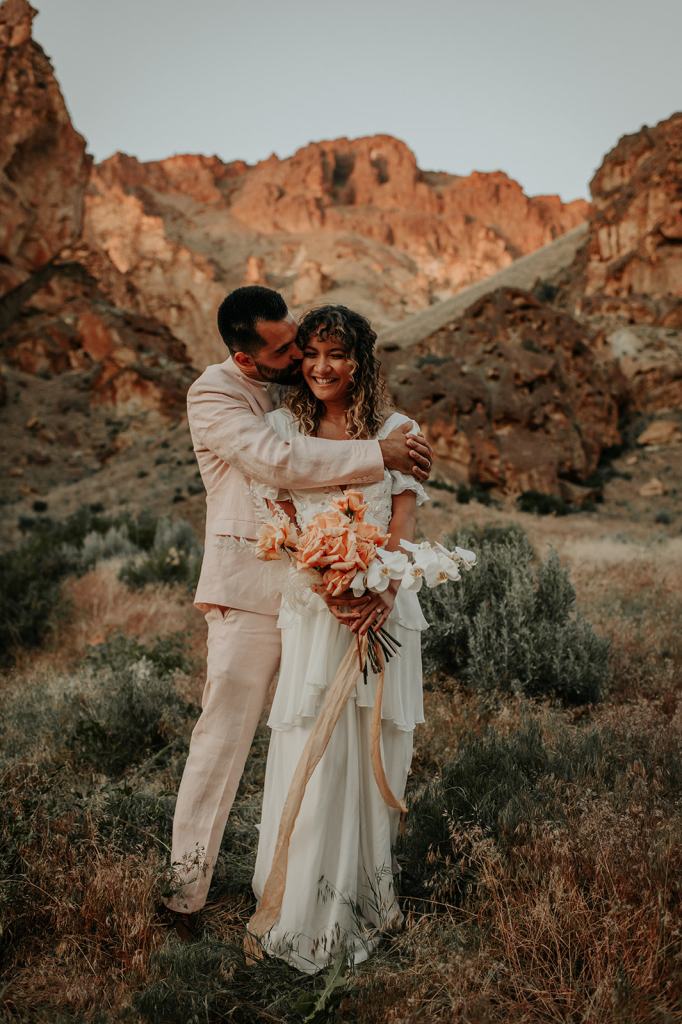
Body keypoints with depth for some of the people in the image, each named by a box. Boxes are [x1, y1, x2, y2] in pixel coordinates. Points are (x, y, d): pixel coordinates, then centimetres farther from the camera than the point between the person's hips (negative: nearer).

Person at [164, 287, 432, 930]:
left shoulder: (300, 388, 10)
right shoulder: (212, 395, -10)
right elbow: (279, 461, -26)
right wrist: (380, 455, -23)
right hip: (250, 592, -6)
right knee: (223, 735, -2)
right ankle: (186, 884, 11)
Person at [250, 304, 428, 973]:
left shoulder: (395, 430, 7)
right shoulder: (282, 427, 7)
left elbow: (403, 528, 0)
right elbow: (286, 524, 0)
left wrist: (382, 593, -18)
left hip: (384, 608, 1)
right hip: (312, 609, -1)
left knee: (374, 749, 7)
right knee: (313, 753, -2)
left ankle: (368, 892, 25)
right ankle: (305, 910, 13)